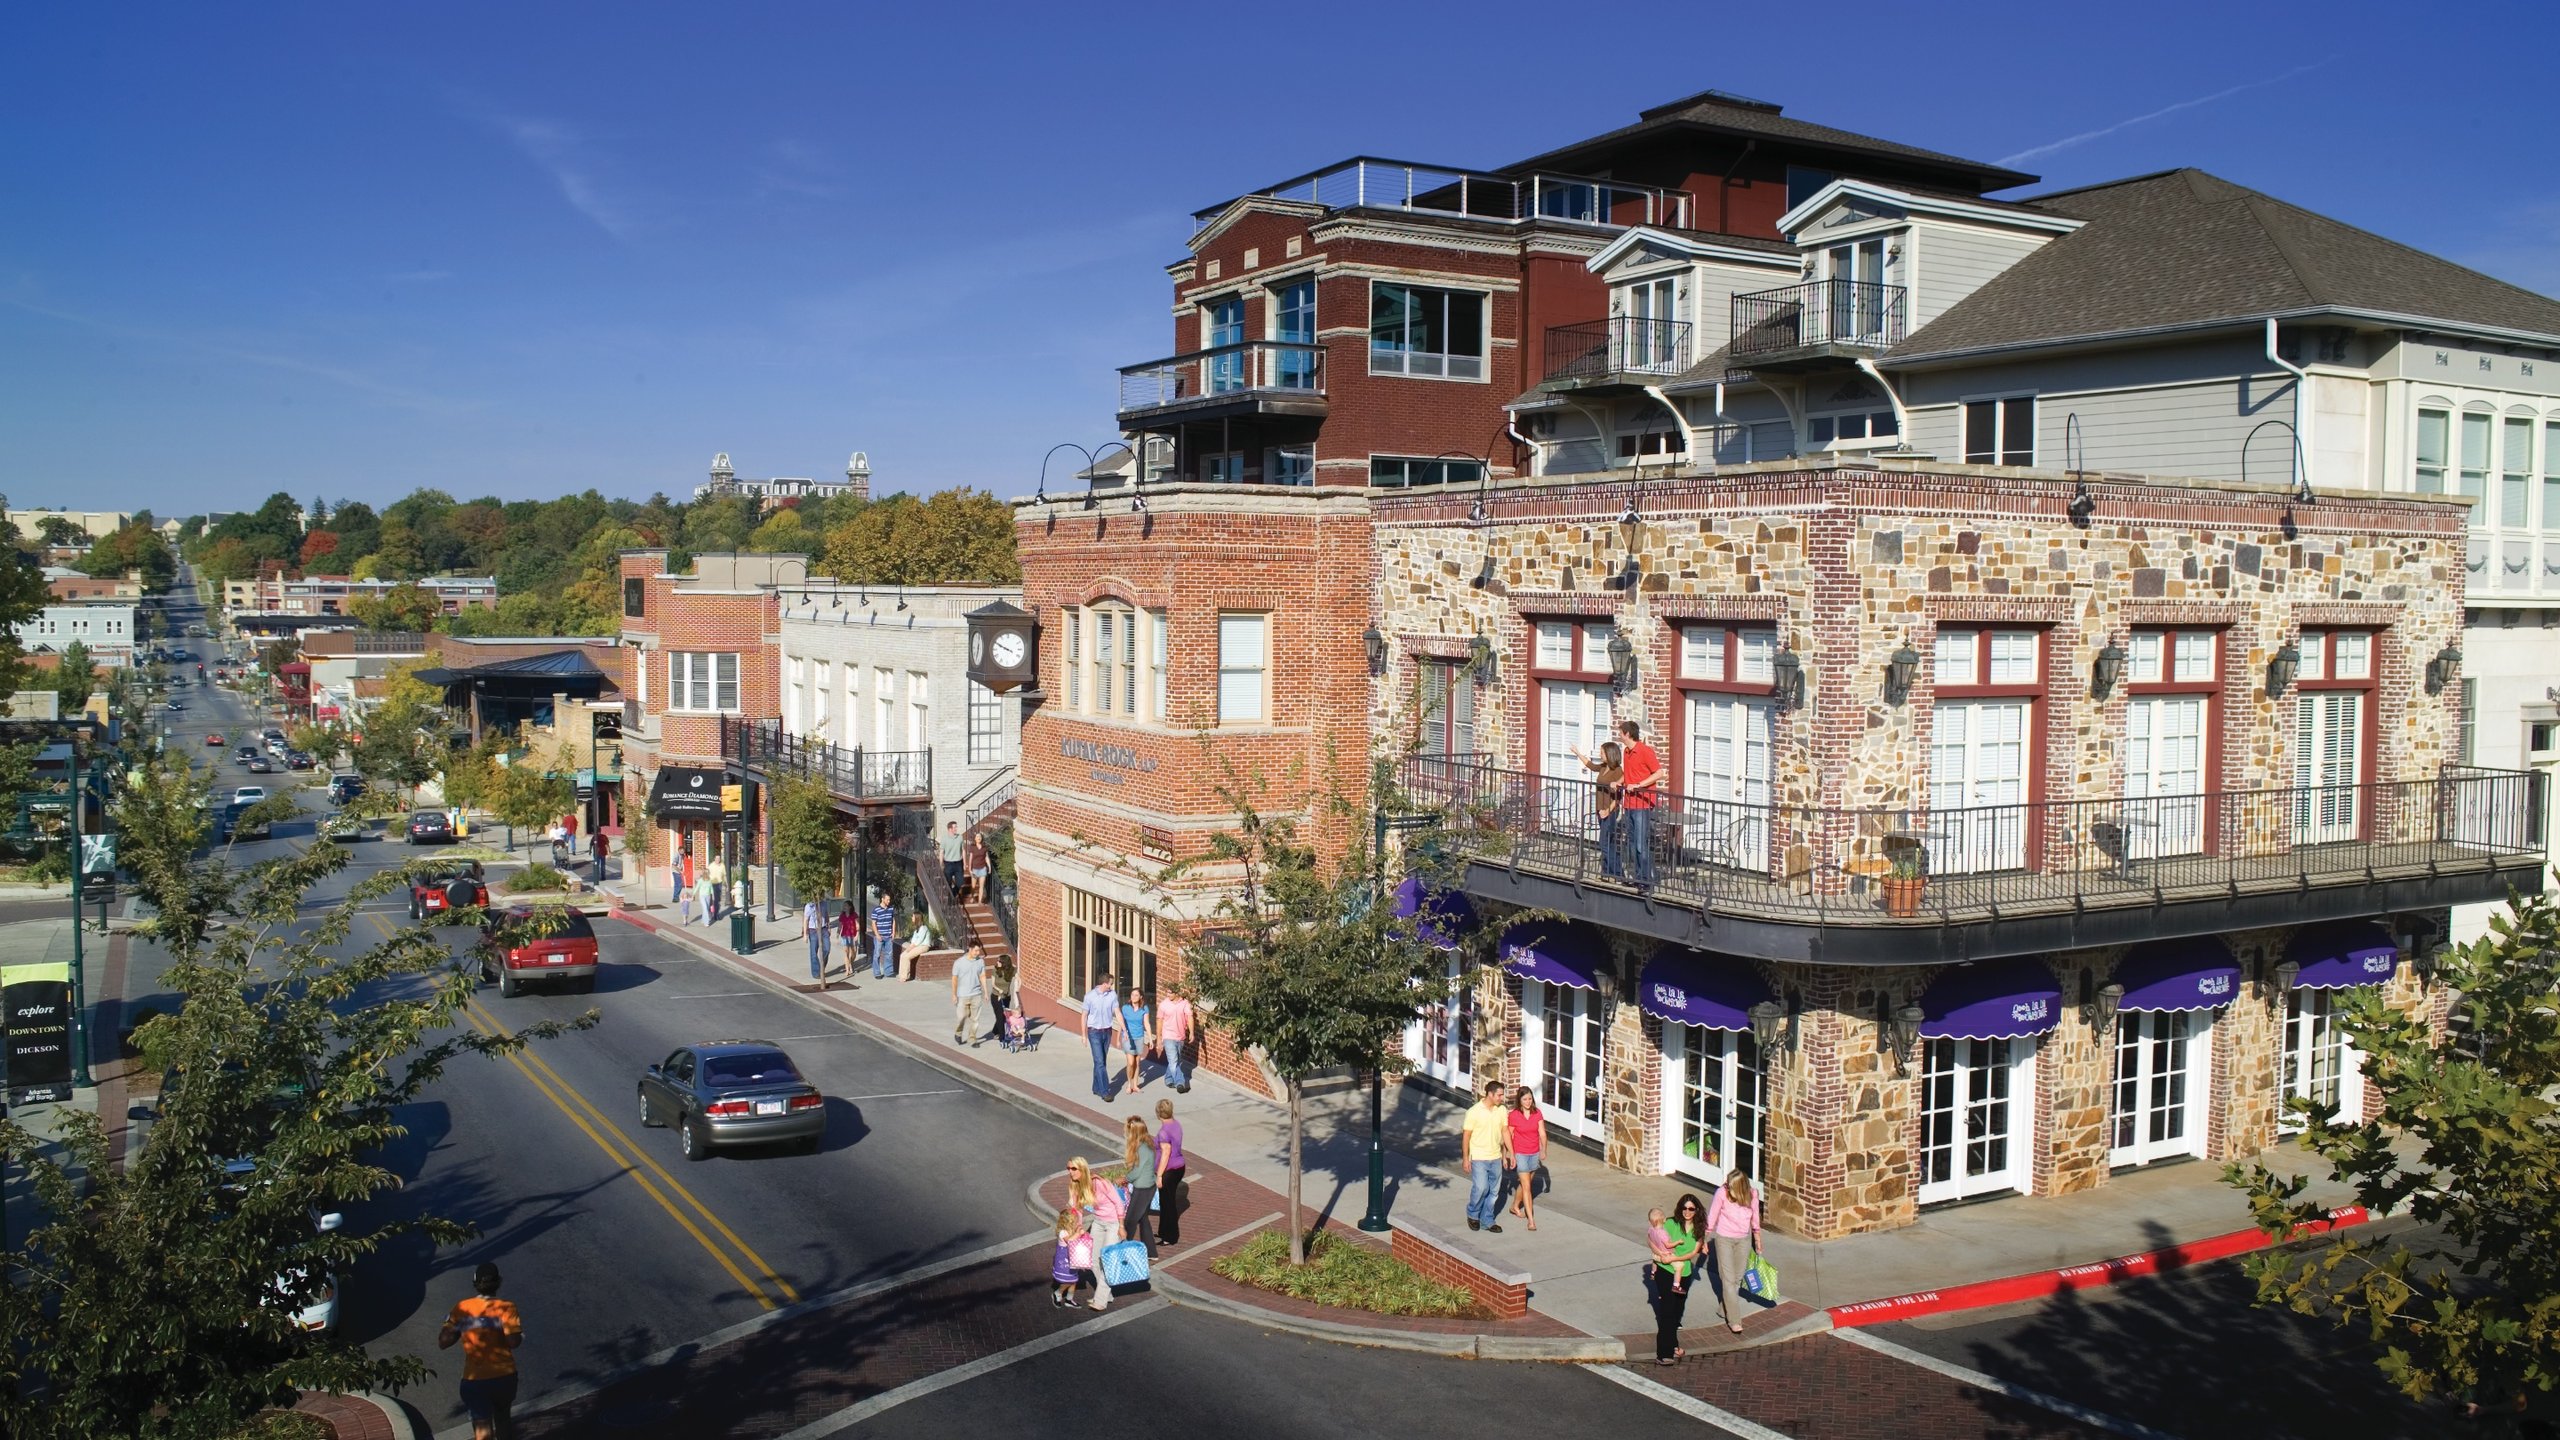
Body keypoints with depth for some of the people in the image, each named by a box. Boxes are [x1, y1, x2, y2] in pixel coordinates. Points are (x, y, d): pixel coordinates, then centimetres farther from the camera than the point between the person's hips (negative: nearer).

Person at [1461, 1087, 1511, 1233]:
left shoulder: (1502, 1110, -1)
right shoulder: (1474, 1112, -15)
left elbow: (1505, 1132, 9)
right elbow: (1467, 1136, -9)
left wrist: (1510, 1154, 8)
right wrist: (1466, 1158, -8)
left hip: (1496, 1158, 5)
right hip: (1479, 1159, -5)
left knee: (1494, 1191, 9)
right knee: (1481, 1188, -11)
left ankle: (1487, 1221, 22)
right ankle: (1472, 1215, 15)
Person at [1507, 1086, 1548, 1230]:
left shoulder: (1538, 1113, -4)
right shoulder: (1513, 1115, -13)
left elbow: (1542, 1133, -5)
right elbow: (1510, 1136, -6)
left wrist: (1543, 1150, -17)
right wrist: (1511, 1155, -5)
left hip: (1534, 1153, 4)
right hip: (1520, 1154, -4)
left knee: (1525, 1183, 19)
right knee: (1527, 1187, -6)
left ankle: (1515, 1206, 42)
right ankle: (1531, 1219, -5)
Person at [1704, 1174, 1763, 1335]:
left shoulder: (1752, 1195, -15)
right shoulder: (1722, 1194, -23)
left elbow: (1755, 1219, 2)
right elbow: (1712, 1218, -11)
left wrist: (1758, 1241, 13)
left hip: (1744, 1240, 3)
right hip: (1724, 1239, -3)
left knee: (1737, 1278, 13)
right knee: (1728, 1279, -4)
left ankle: (1726, 1308, 33)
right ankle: (1734, 1320, -2)